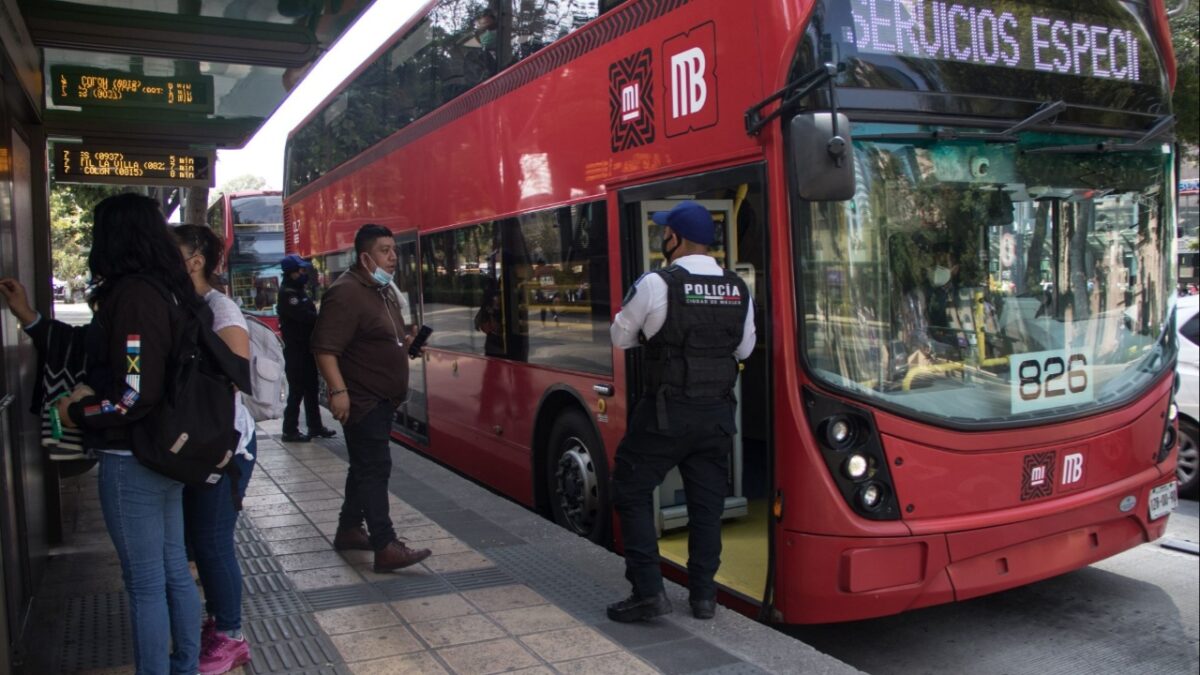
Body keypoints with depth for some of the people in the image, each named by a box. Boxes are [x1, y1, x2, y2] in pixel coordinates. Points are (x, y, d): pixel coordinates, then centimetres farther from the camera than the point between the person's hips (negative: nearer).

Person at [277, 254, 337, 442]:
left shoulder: (300, 292, 16)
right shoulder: (287, 294, -14)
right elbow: (304, 316, -25)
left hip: (306, 348, 9)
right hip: (296, 349, -9)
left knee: (311, 389, 13)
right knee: (297, 390, -6)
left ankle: (315, 426, 20)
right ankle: (290, 431, 1)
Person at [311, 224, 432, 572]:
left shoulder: (386, 290, 13)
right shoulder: (346, 293, -19)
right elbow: (325, 347, -25)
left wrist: (404, 340, 13)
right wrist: (338, 390, -31)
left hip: (382, 399, 10)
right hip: (361, 400, -10)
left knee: (366, 466, 17)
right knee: (375, 469, -10)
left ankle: (348, 530, 30)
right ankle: (386, 548, -8)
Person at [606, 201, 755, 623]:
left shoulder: (656, 284, -12)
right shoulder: (738, 290, 3)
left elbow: (621, 338, 0)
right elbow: (745, 349, 14)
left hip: (667, 411, -5)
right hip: (718, 412, 5)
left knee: (631, 492, 8)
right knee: (707, 501, 13)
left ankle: (648, 592, 5)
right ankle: (703, 595, 19)